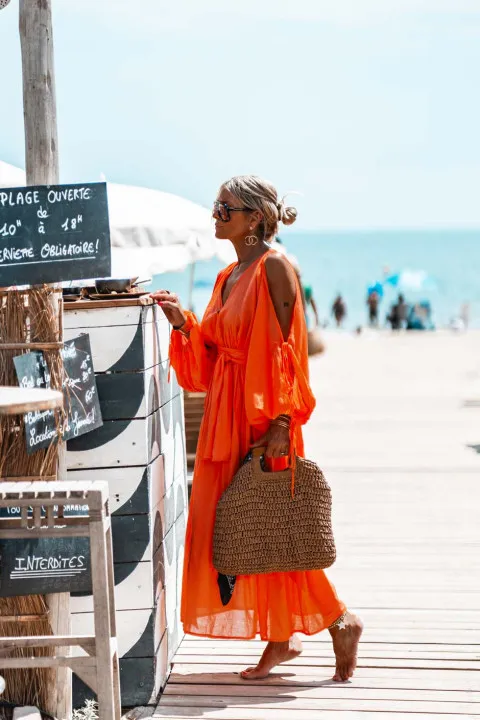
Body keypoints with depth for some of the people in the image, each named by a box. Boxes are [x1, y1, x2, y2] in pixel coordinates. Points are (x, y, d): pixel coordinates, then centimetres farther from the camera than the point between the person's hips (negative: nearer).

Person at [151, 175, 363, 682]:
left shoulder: (274, 268, -10)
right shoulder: (228, 277, 15)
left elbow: (287, 349, -15)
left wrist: (281, 421, -20)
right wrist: (182, 320, 1)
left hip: (264, 414, -8)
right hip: (226, 414, 8)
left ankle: (339, 621, 11)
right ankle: (279, 639, 15)